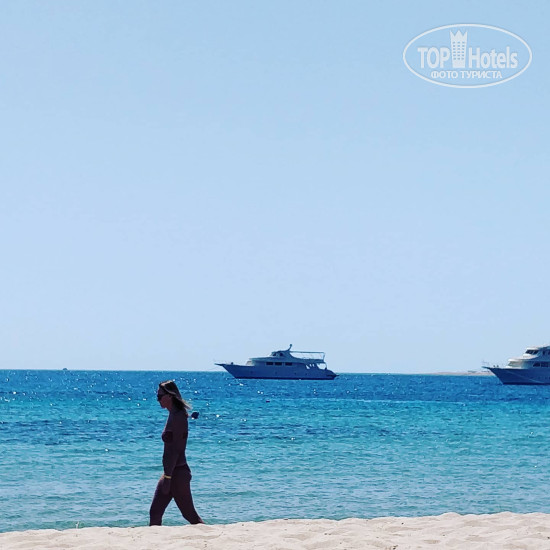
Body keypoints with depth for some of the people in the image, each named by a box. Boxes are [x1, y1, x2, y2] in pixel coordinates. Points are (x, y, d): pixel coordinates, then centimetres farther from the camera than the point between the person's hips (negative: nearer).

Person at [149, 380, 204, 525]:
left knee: (189, 514, -3)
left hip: (177, 473, -10)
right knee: (155, 513, 7)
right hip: (172, 471, 10)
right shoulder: (173, 415, 13)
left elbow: (176, 449, -20)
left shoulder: (178, 417, -16)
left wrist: (167, 477, -21)